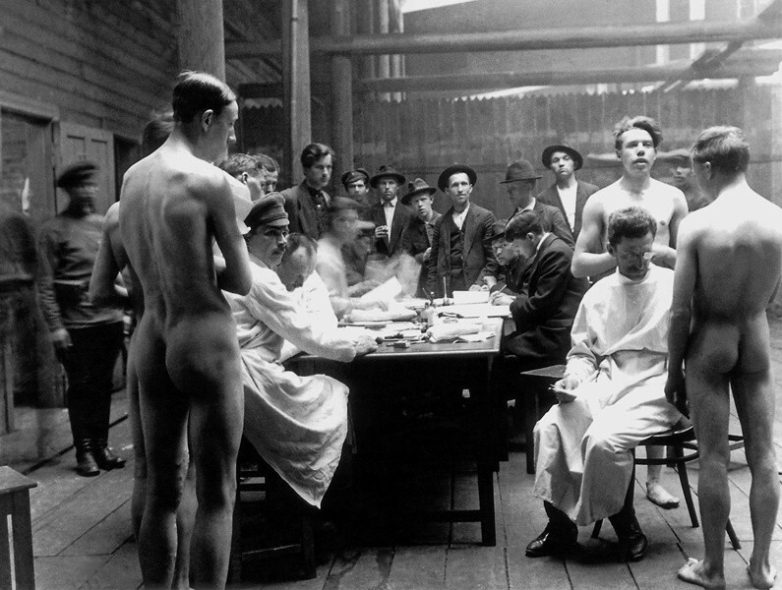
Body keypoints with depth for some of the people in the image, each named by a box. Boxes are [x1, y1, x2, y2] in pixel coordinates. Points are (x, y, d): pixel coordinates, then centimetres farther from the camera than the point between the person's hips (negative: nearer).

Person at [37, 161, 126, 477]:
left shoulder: (105, 224, 11)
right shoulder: (53, 229, -3)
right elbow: (45, 284, -6)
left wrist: (124, 309, 8)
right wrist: (55, 326, -13)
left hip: (110, 318, 4)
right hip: (76, 323, -4)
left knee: (103, 384, 10)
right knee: (81, 387, 3)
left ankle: (101, 445, 21)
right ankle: (84, 451, 14)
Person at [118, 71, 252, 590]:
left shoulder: (132, 177, 8)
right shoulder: (211, 181, -12)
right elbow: (242, 282, -8)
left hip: (152, 339, 7)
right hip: (204, 338, -7)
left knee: (162, 490, 16)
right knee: (217, 496, 2)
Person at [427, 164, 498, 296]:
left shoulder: (485, 217, 5)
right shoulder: (441, 223, 14)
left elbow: (493, 259, 0)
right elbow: (434, 262, 13)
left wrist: (479, 284, -11)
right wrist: (431, 292, 2)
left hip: (473, 287, -2)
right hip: (445, 290, 2)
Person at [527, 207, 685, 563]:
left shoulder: (673, 286, 3)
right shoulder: (598, 294, 15)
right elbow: (581, 351, 18)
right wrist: (573, 380, -2)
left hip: (654, 386, -4)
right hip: (605, 383, 4)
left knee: (604, 439, -30)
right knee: (549, 428, -19)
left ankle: (626, 528, -3)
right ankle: (560, 525, -2)